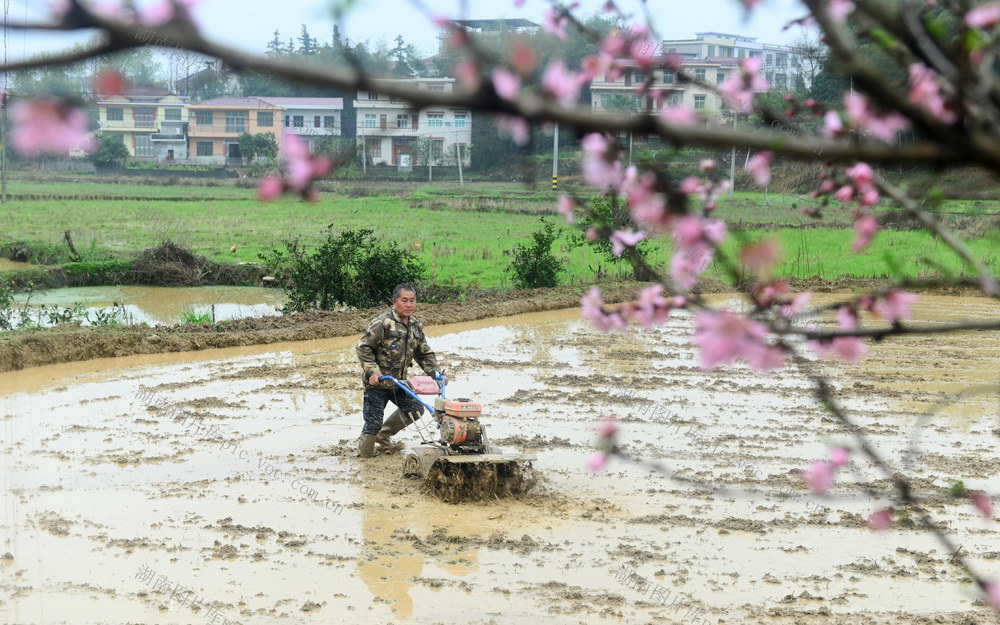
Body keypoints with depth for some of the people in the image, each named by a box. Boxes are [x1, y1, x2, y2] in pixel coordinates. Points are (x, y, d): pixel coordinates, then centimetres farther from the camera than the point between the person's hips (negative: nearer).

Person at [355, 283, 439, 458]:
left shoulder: (416, 325, 7)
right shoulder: (383, 322, -17)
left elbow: (424, 353, 16)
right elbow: (363, 347, -16)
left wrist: (435, 373, 4)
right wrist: (372, 371, -23)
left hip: (398, 383, 7)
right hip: (377, 382, -7)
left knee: (415, 409, 12)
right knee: (373, 421, -6)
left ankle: (383, 435, 27)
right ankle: (364, 453, 13)